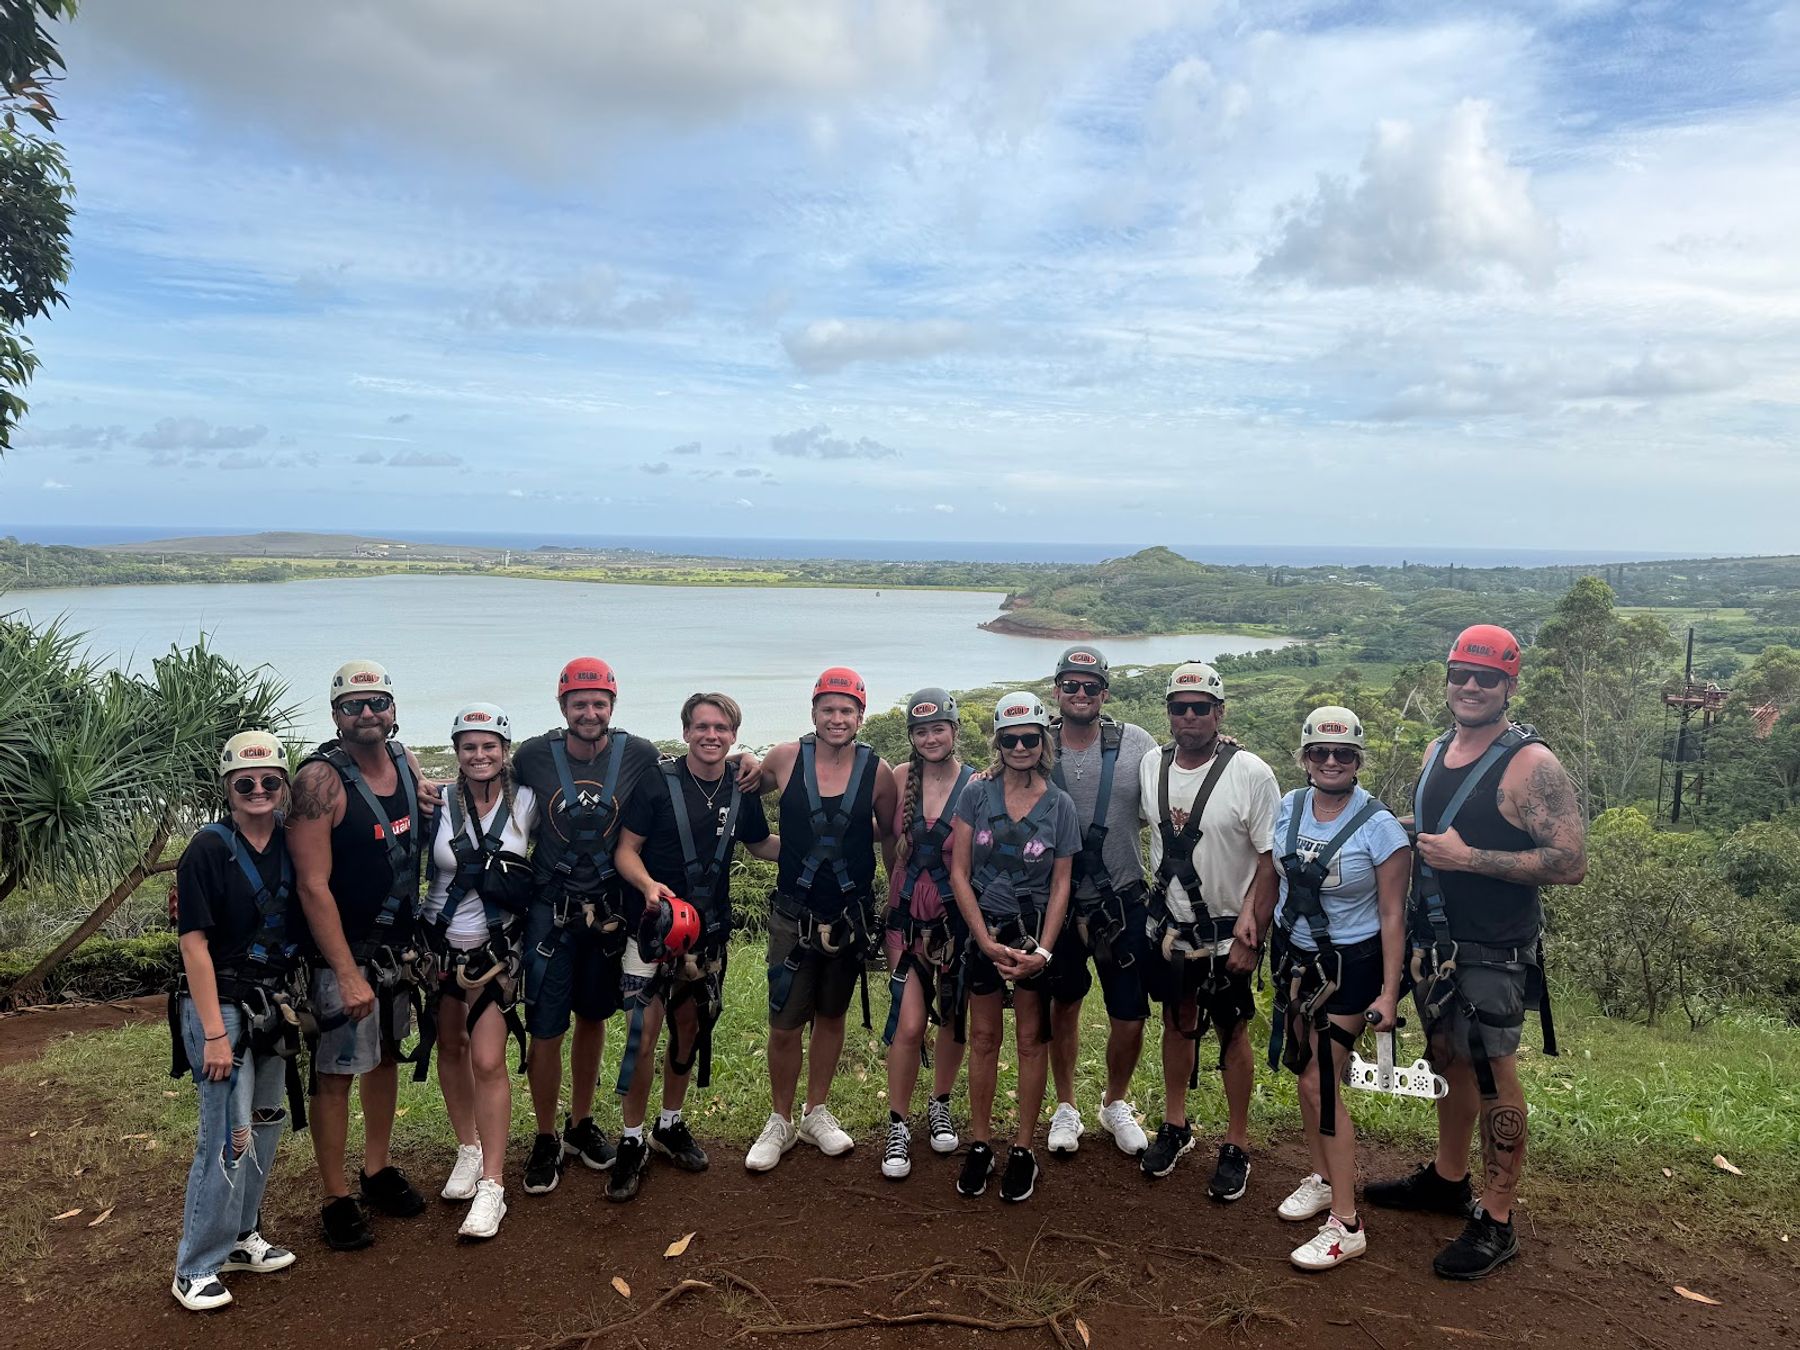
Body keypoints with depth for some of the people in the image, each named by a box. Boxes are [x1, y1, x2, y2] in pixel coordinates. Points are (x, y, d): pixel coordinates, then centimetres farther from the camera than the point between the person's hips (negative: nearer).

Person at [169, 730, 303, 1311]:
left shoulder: (291, 845, 2)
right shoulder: (208, 850, -14)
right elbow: (195, 944, -15)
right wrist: (215, 1034, -17)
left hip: (273, 1003, 6)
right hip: (219, 1003, -6)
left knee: (265, 1124, 14)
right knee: (229, 1135, -4)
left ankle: (240, 1239, 31)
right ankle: (195, 1268, 10)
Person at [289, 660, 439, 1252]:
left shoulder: (406, 761, 1)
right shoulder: (320, 779, -19)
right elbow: (313, 885, -21)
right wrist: (348, 975, -22)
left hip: (398, 945, 7)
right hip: (342, 952, -7)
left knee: (386, 1055, 18)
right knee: (336, 1074, 2)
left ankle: (378, 1171, 34)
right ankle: (336, 1200, 16)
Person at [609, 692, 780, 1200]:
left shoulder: (742, 790, 2)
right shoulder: (657, 782, -11)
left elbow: (760, 844, 18)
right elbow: (625, 849, -10)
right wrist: (649, 885, -28)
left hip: (710, 930, 5)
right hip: (654, 926, -4)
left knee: (690, 1029, 14)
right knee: (644, 1032, -10)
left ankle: (670, 1125, 32)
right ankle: (632, 1141, 6)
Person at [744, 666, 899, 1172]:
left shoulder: (877, 772, -8)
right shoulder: (785, 759, -9)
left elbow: (890, 837, 6)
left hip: (852, 916, 1)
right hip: (794, 916, -1)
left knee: (831, 1017, 17)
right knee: (784, 1026, 3)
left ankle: (816, 1113, 35)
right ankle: (780, 1121, 25)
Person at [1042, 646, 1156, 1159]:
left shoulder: (1135, 743, -7)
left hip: (1122, 904, 0)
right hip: (1060, 902, 0)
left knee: (1130, 1019, 5)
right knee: (1064, 1005, 18)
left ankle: (1115, 1104, 34)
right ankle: (1066, 1106, 39)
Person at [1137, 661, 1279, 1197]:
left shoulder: (1251, 774, -18)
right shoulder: (1151, 766, -4)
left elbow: (1271, 862, -15)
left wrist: (1250, 934, -17)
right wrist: (1153, 901, 6)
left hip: (1227, 931, -4)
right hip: (1168, 925, 4)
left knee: (1232, 1033, 8)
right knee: (1177, 1023, 17)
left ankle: (1236, 1147, 23)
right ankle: (1175, 1125, 35)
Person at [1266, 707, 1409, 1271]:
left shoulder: (1379, 826, -17)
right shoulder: (1288, 808, -3)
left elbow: (1392, 914, -14)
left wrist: (1389, 992, -15)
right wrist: (1265, 940, 14)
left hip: (1348, 966, -5)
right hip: (1292, 954, 5)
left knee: (1320, 1082, -7)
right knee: (1306, 1071, 14)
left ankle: (1346, 1225, 4)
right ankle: (1322, 1178, 35)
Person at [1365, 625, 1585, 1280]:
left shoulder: (1529, 764, -16)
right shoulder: (1437, 750, 7)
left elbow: (1571, 862, -21)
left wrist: (1467, 859, -24)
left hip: (1495, 952, -7)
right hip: (1436, 942, 7)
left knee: (1494, 1075, 1)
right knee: (1450, 1058, 19)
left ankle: (1496, 1223, 14)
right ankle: (1447, 1178, 36)